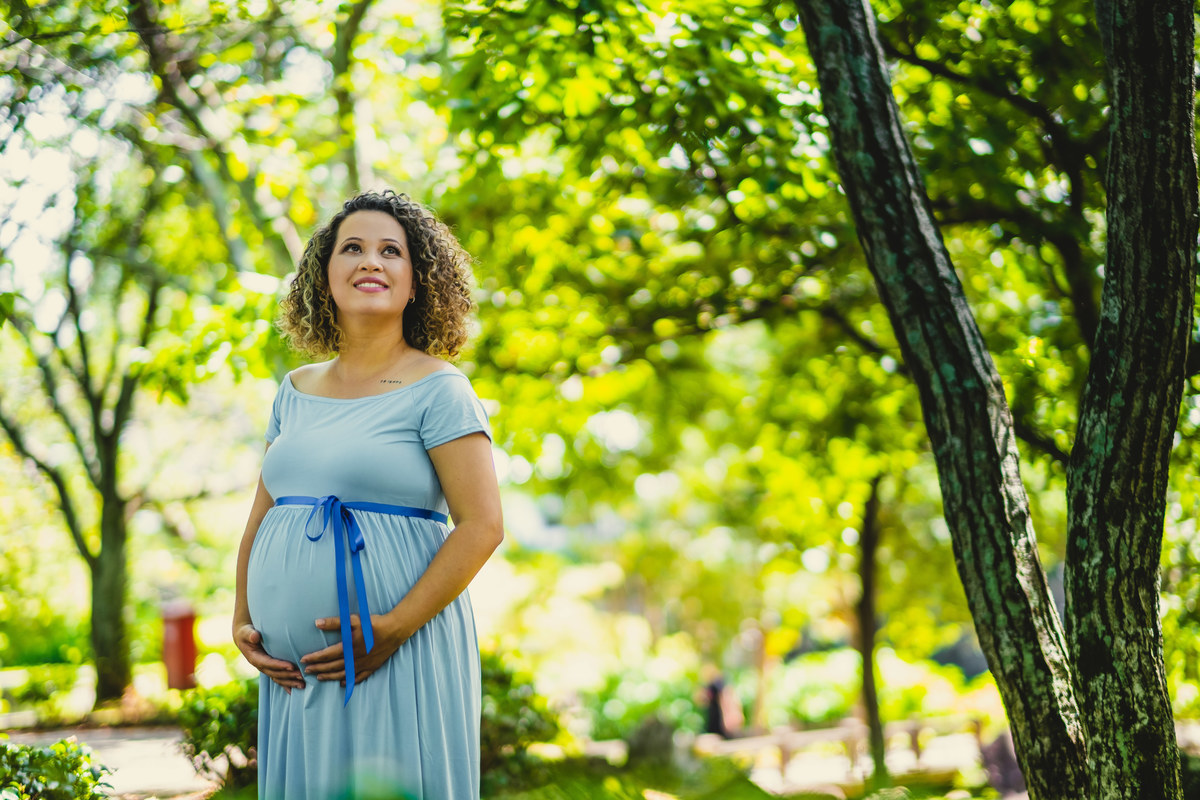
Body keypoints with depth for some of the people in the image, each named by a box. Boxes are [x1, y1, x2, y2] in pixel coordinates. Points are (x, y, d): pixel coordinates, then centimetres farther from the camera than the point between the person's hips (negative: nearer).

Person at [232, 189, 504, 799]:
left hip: (399, 658, -5)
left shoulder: (436, 389, -4)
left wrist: (393, 628, -18)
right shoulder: (296, 392, 14)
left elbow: (482, 526, -11)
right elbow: (261, 518, 20)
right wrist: (242, 622, 6)